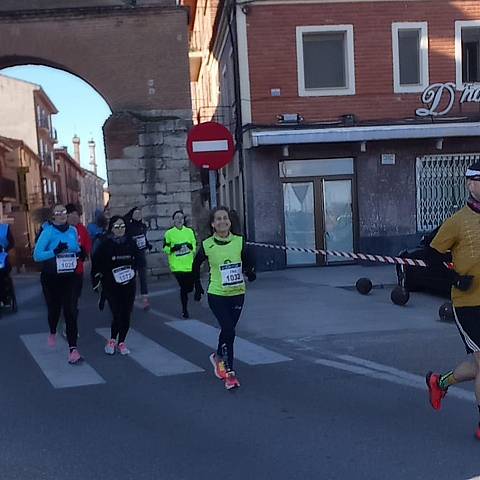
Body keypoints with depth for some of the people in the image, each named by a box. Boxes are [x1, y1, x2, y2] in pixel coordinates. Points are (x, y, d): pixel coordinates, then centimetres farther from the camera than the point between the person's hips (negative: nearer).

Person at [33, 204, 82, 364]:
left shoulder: (73, 231, 3)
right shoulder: (48, 231, -10)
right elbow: (37, 255, -16)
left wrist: (80, 252, -2)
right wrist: (55, 251, -29)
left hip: (69, 278, 2)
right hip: (51, 278, -2)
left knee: (70, 311, -7)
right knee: (54, 308, 13)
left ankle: (73, 348, -8)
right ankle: (53, 332, 46)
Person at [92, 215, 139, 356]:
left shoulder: (130, 243, 3)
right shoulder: (105, 244, -7)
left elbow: (137, 259, 18)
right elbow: (96, 262, -2)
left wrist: (133, 271, 9)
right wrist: (97, 278, -5)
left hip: (128, 285, 3)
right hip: (111, 286, -3)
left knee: (126, 315, 3)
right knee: (117, 315, -10)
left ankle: (121, 342, 19)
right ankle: (112, 341, 13)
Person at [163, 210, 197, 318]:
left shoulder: (189, 231, 6)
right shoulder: (169, 233, -2)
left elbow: (194, 246, 11)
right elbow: (165, 249, 1)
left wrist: (191, 246, -11)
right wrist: (173, 248, -17)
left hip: (189, 265, 3)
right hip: (177, 266, -3)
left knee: (189, 287, 6)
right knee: (183, 287, -4)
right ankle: (184, 309, 13)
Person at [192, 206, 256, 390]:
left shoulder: (239, 242, -3)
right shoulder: (207, 245, -6)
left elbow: (247, 263, 9)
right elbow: (196, 266, 9)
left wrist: (250, 273, -12)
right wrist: (198, 287, 10)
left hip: (237, 294, 3)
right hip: (217, 295, -2)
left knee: (227, 330, 12)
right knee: (228, 331, -12)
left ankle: (218, 357, 39)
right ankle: (229, 373, 0)